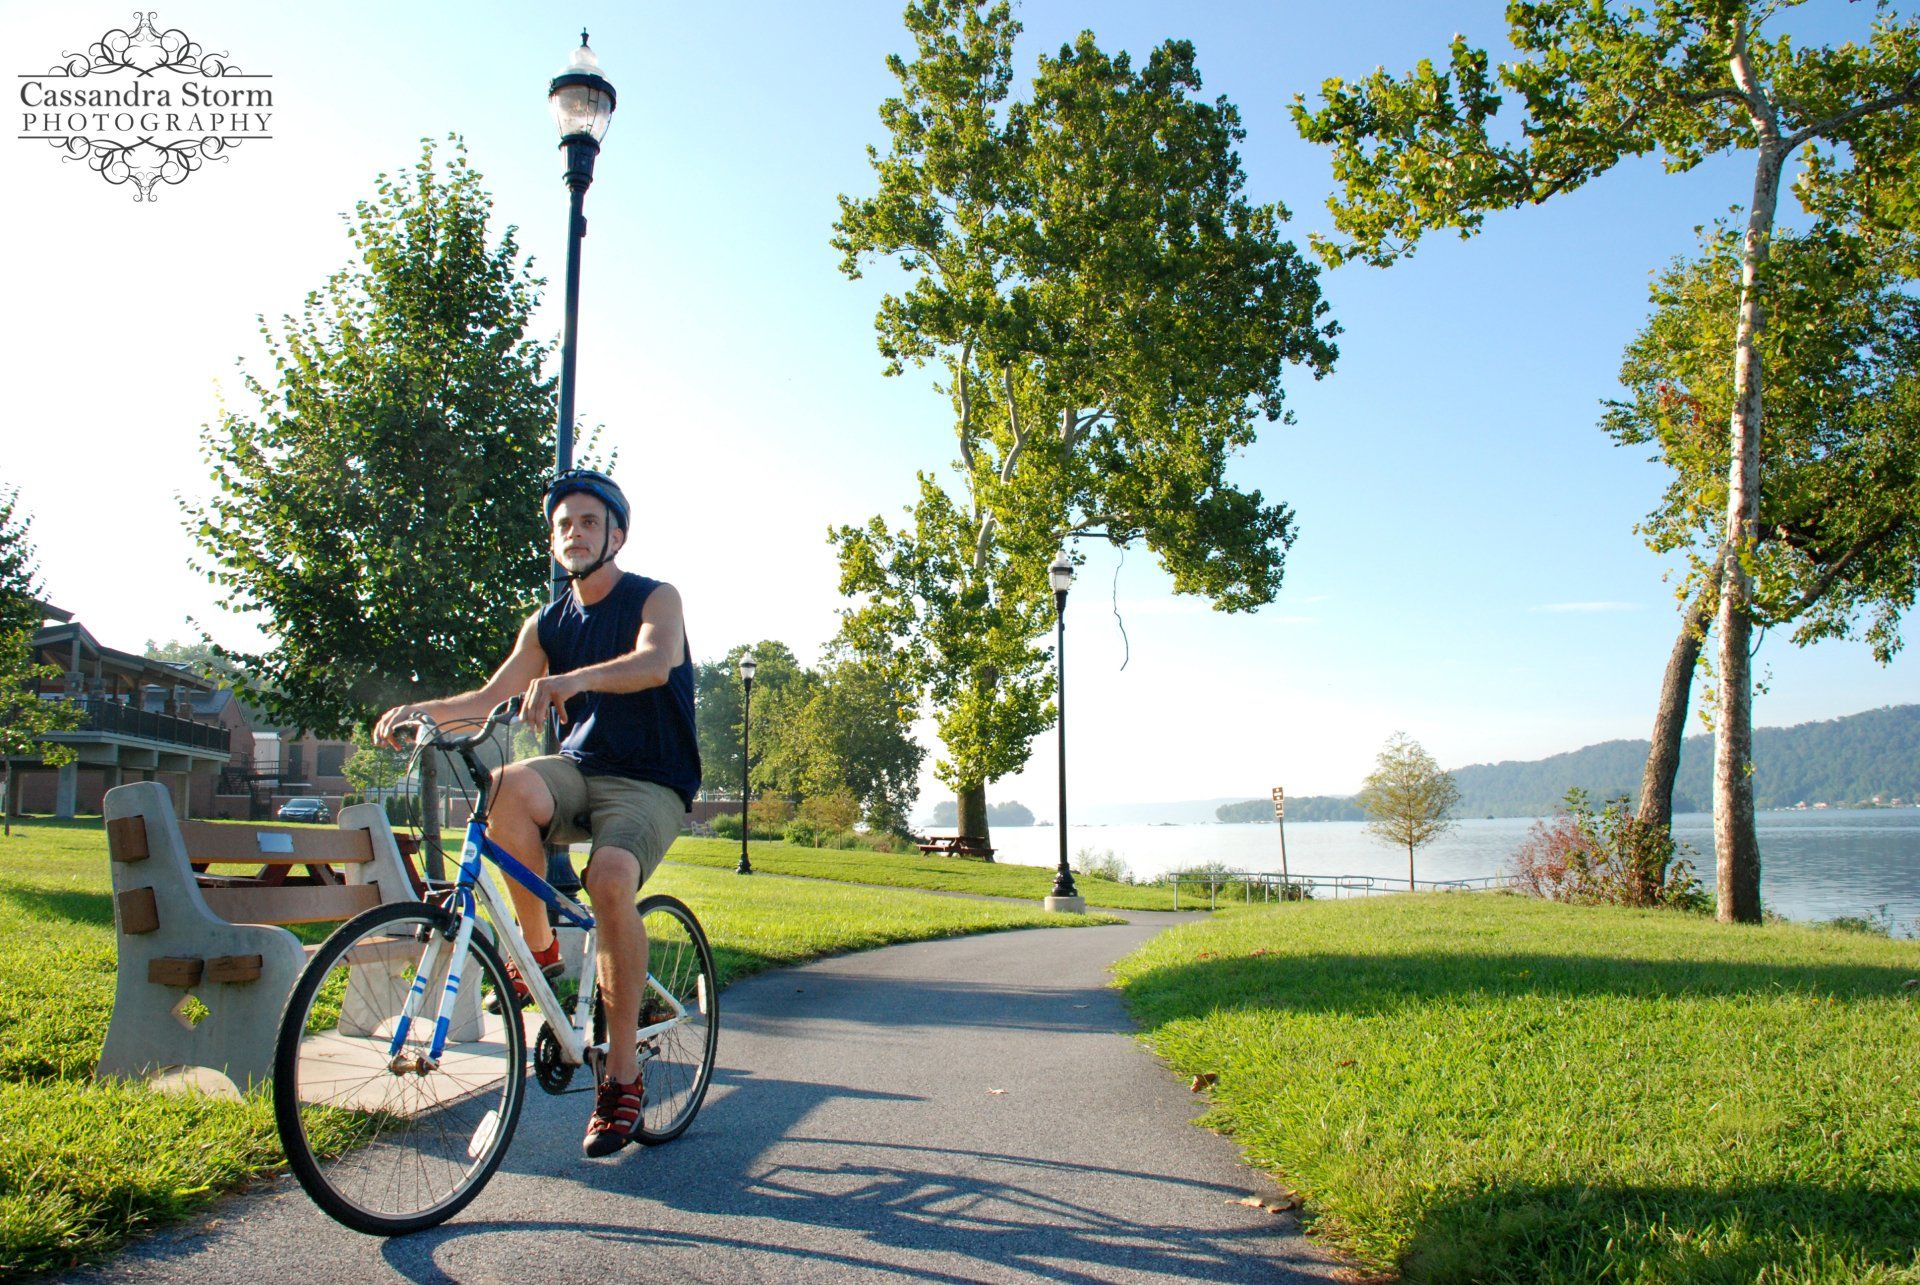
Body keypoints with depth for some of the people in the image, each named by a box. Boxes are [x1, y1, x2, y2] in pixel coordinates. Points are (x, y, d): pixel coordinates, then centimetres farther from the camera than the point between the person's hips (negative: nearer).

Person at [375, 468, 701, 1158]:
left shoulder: (655, 600, -2)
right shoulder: (547, 625, 12)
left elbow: (655, 662, -25)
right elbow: (492, 695, 2)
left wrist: (574, 678, -43)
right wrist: (424, 710, -18)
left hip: (649, 784, -4)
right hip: (578, 769, 4)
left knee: (610, 876, -33)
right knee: (506, 788, -31)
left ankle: (623, 1072, -19)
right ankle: (541, 951, -10)